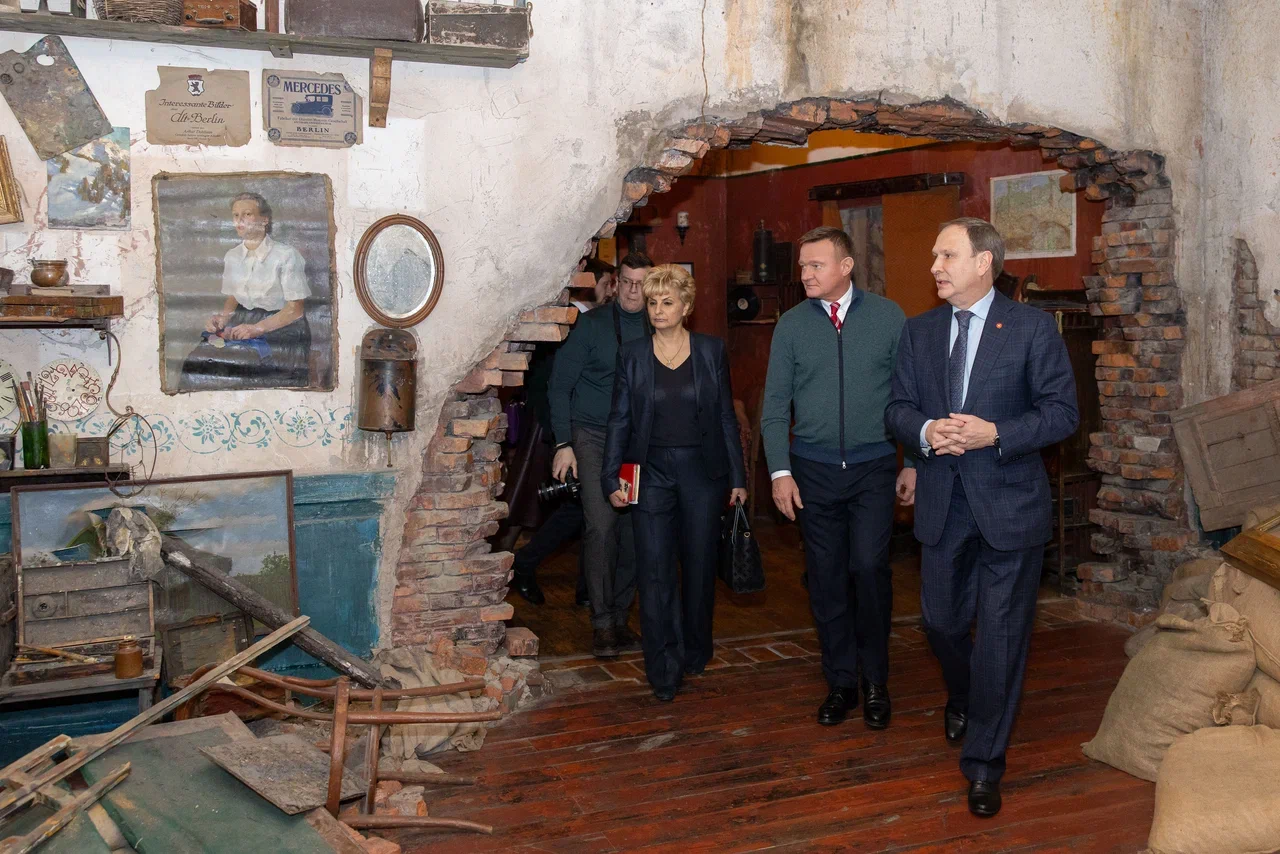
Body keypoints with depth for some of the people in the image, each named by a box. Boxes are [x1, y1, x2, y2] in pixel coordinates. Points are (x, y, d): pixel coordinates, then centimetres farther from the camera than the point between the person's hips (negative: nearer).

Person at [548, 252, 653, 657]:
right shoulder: (592, 324, -2)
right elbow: (560, 385, -1)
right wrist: (564, 443, -7)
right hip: (593, 437, -3)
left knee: (633, 530, 4)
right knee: (601, 525, -13)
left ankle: (620, 617, 19)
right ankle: (602, 623, -4)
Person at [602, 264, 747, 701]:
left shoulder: (712, 351, 2)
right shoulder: (632, 354, 2)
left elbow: (726, 417, 5)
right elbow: (619, 420, 3)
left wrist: (737, 477, 4)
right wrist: (612, 479, -4)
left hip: (702, 472, 1)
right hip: (652, 473, 0)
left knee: (700, 566, 10)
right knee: (655, 572, -3)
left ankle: (695, 653, 30)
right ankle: (663, 671, 4)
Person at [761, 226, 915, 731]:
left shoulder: (888, 317, 1)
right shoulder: (791, 325, 3)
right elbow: (775, 405, 5)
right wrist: (780, 471, -3)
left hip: (874, 467, -1)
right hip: (814, 470, 2)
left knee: (869, 568, -10)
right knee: (826, 577, 5)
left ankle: (875, 680, 10)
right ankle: (841, 681, 20)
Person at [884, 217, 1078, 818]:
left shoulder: (1033, 328, -6)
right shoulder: (919, 332, 8)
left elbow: (1062, 412, -8)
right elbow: (898, 408, 8)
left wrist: (994, 433, -22)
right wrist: (925, 430, -14)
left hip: (1009, 504, -4)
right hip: (941, 503, 4)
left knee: (1001, 634, 2)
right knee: (941, 622, 15)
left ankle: (984, 761, 16)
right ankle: (962, 698, 47)